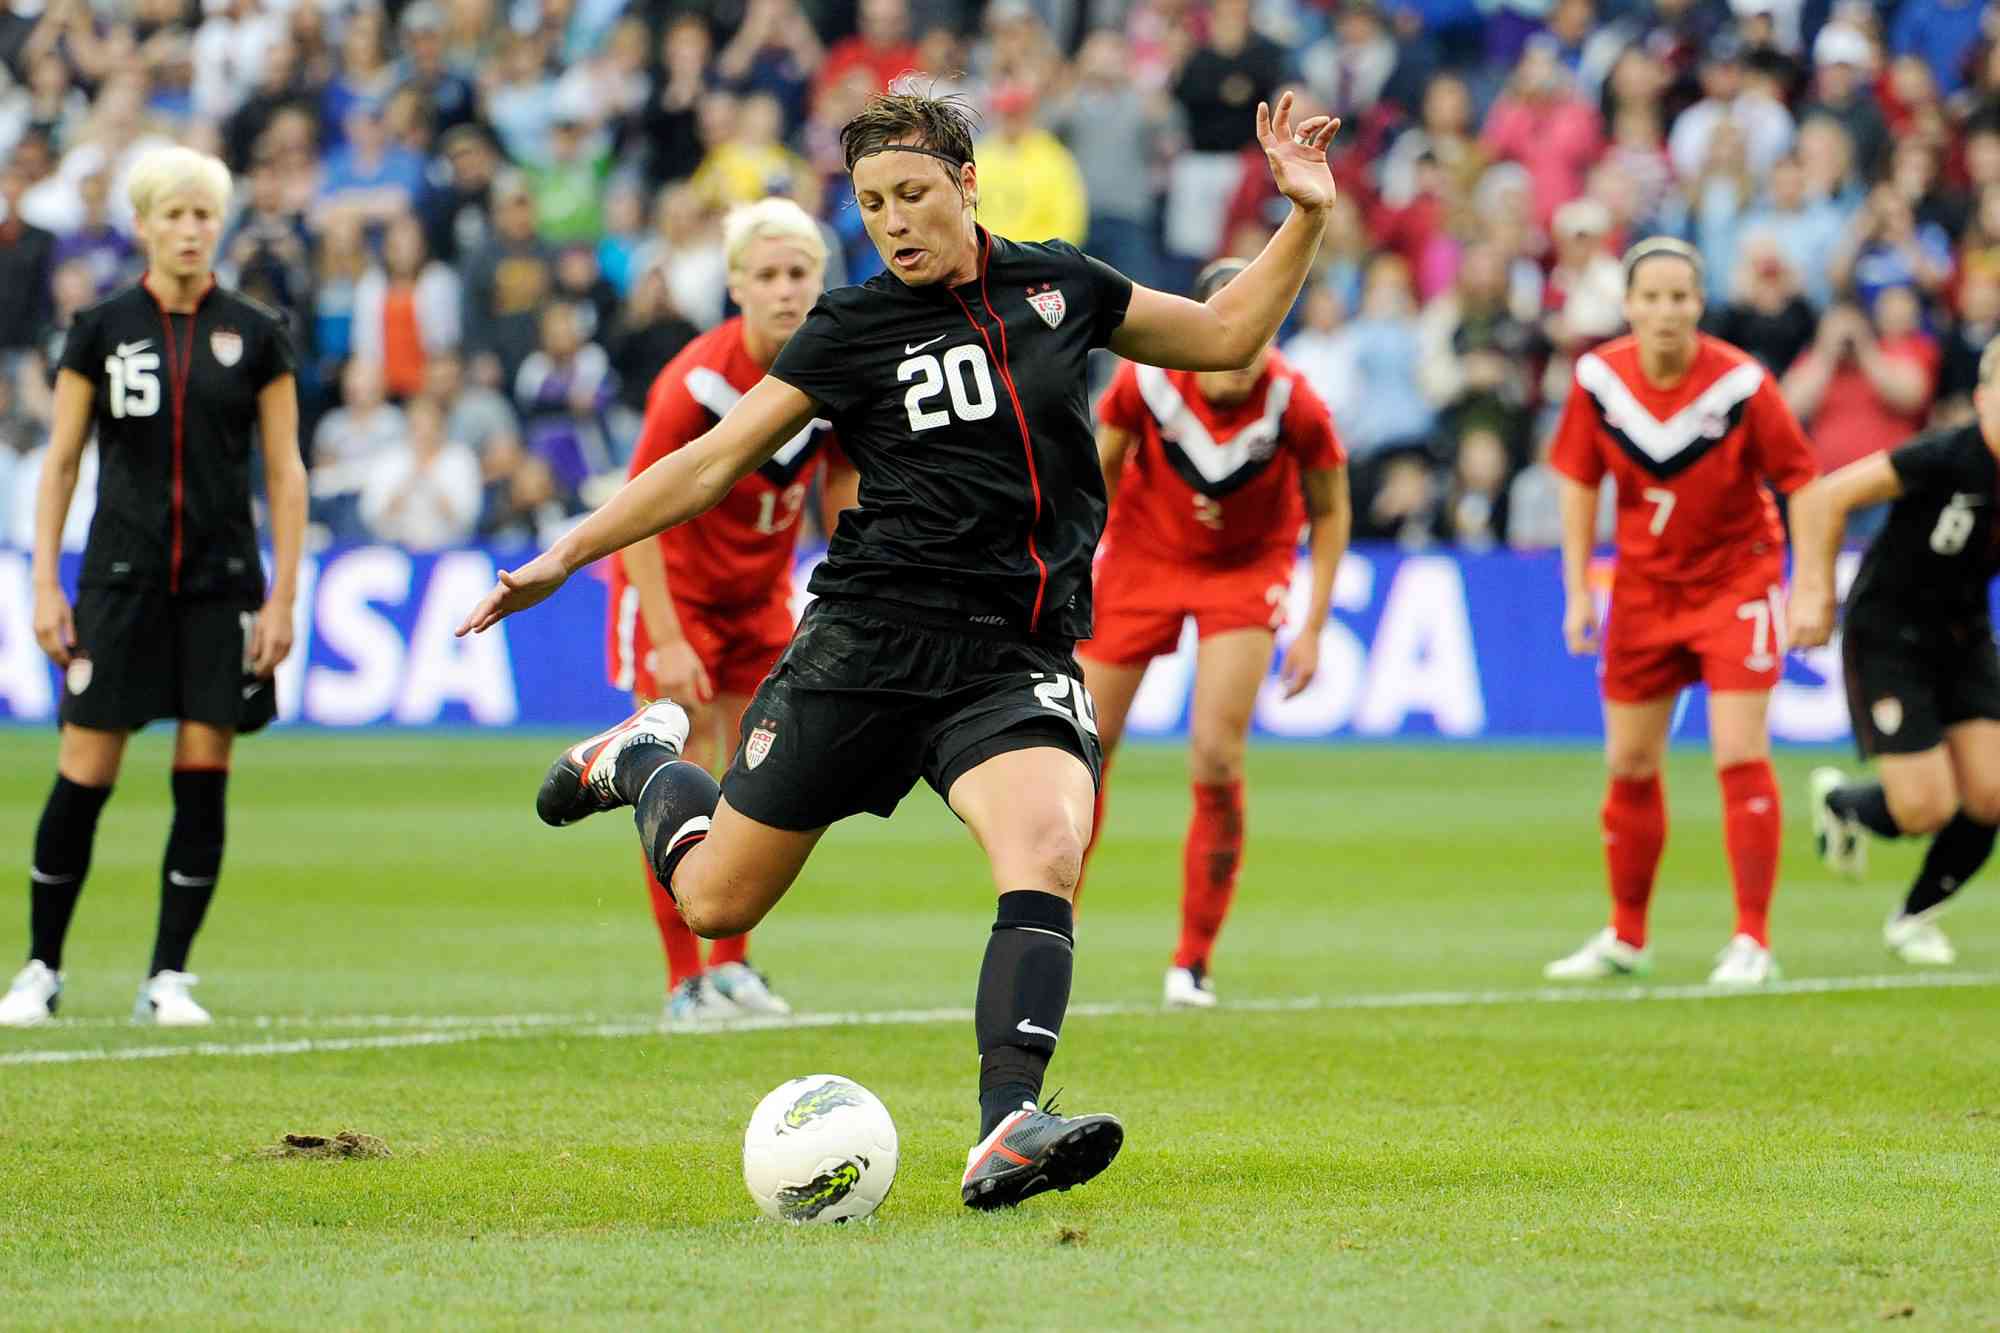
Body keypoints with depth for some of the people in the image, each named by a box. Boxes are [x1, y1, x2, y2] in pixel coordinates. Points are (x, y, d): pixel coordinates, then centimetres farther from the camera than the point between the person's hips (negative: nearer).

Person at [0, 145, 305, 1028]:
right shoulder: (101, 331, 3)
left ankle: (167, 978, 6)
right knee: (82, 781, -3)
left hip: (221, 585, 1)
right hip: (121, 580, -1)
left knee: (203, 782, -2)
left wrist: (283, 598, -2)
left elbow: (285, 471, 4)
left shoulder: (256, 336, 3)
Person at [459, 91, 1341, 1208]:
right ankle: (647, 760, 42)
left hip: (1018, 660, 1)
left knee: (1047, 853, -30)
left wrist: (1307, 217, 9)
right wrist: (568, 555, -3)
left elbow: (1225, 336, 20)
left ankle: (1006, 1136, -36)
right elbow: (715, 462, 3)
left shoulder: (1058, 286, 7)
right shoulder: (855, 328, 0)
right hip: (871, 644, -1)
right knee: (717, 902, 8)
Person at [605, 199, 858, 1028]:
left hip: (761, 592, 5)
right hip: (672, 583, -5)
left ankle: (732, 965, 18)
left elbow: (841, 480, 5)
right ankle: (684, 981, -3)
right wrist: (668, 643, -25)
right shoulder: (696, 384, -28)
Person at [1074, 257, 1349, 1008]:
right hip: (1144, 554, 2)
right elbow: (1099, 473, -5)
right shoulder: (1147, 378, -23)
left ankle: (1193, 964, 0)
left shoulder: (1293, 404, -24)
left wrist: (1312, 627, -9)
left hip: (1245, 570, -1)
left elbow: (1329, 511, -8)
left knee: (1217, 763, -14)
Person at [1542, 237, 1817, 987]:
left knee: (1740, 757, -13)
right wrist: (1578, 592, -1)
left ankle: (1752, 942, -6)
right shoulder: (1598, 379, -10)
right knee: (1629, 766, 10)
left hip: (1736, 581, -4)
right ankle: (1626, 939, 25)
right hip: (1644, 585, 4)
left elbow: (1801, 482, -12)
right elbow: (1580, 482, 2)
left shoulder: (1741, 383, -20)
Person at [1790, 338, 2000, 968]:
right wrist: (1814, 593, -19)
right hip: (1887, 634, -6)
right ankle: (1840, 803, 24)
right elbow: (1823, 497, -20)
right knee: (1928, 808, -12)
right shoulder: (1947, 458, -25)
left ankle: (1916, 917, 22)